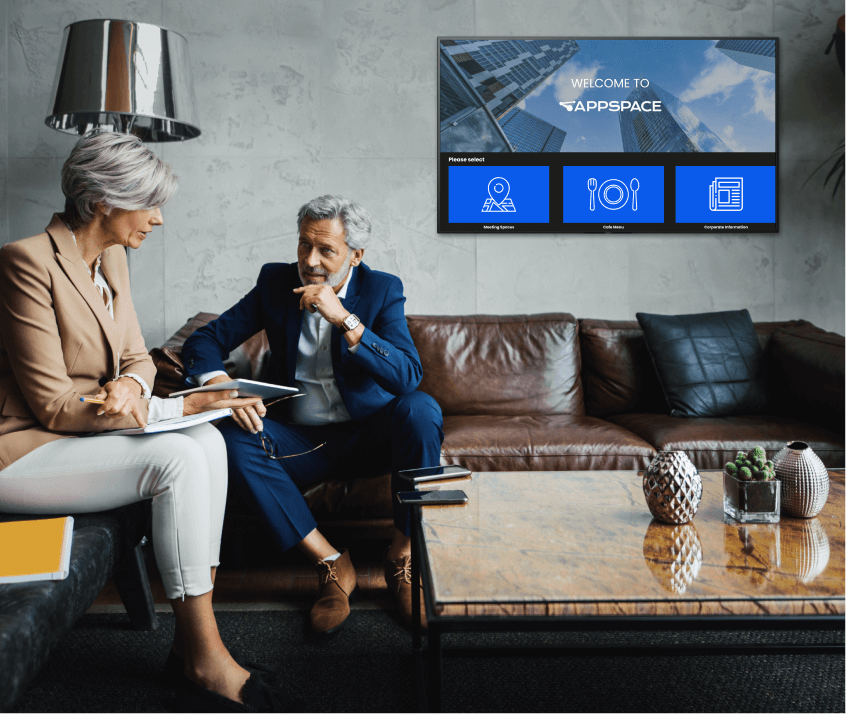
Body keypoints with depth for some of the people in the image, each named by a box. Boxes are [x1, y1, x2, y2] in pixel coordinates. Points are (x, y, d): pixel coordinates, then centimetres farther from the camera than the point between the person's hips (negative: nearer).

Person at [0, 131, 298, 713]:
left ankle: (193, 638, -11)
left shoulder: (112, 257, 7)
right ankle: (205, 661, -16)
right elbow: (54, 405, -21)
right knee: (177, 458, -26)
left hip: (83, 432, 8)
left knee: (208, 440, -14)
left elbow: (138, 358, 11)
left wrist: (131, 387, -16)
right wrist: (184, 405, -22)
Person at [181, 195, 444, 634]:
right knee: (234, 438, -27)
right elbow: (203, 342, -1)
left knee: (421, 409, -32)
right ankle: (331, 563, -19)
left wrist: (344, 318, -29)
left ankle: (402, 556, -15)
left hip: (368, 434, -1)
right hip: (302, 441, 2)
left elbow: (408, 376, -20)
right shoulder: (276, 282, 1)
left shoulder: (382, 290, -5)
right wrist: (223, 387, -24)